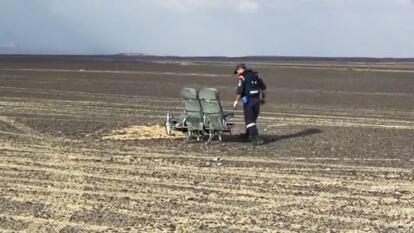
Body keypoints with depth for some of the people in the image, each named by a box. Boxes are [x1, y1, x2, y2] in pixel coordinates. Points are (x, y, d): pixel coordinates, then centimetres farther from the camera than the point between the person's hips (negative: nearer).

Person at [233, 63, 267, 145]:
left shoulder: (242, 77, -8)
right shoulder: (256, 75, 12)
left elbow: (240, 91, -16)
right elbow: (263, 87, 13)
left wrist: (237, 101, -5)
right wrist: (263, 98, 22)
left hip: (248, 101, -7)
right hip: (256, 100, 7)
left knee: (250, 120, -2)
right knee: (253, 119, 19)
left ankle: (257, 138, -12)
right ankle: (247, 135, 36)